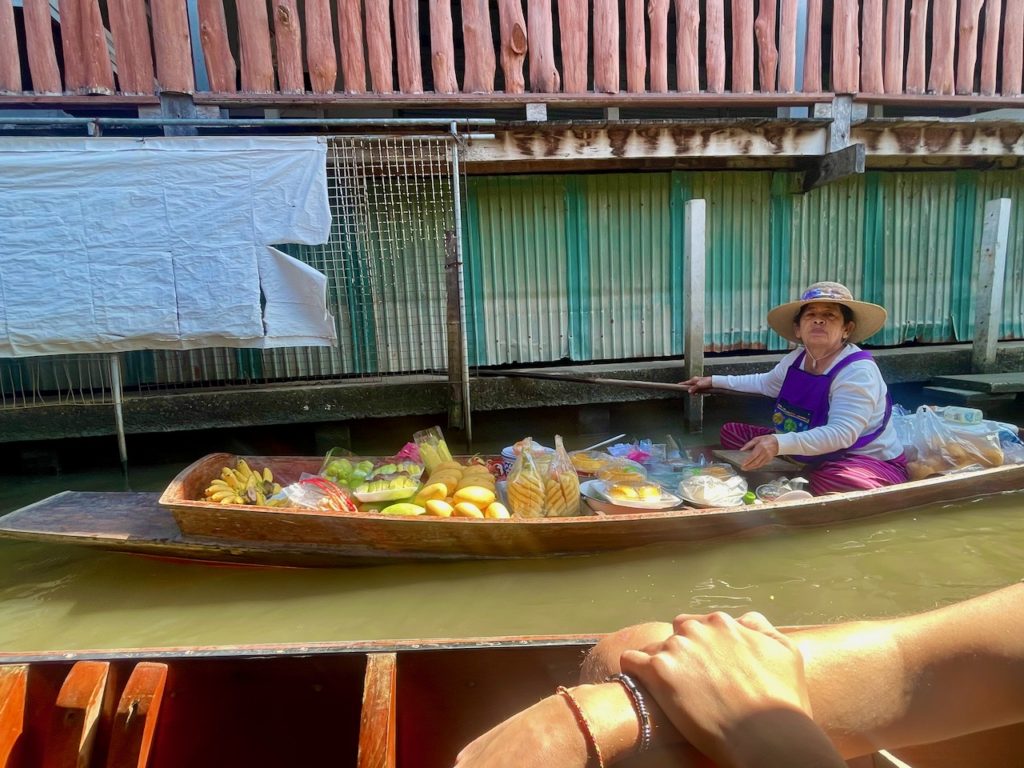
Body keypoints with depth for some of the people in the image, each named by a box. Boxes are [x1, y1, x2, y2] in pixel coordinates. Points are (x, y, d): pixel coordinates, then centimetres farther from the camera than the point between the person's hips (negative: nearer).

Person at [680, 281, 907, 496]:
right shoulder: (797, 358, 0)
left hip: (868, 462, -7)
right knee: (731, 431, 1)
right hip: (809, 454, 8)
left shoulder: (858, 371, -24)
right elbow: (766, 383, 22)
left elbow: (841, 434, -36)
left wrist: (779, 444, -49)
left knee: (832, 481, -43)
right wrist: (715, 381, 21)